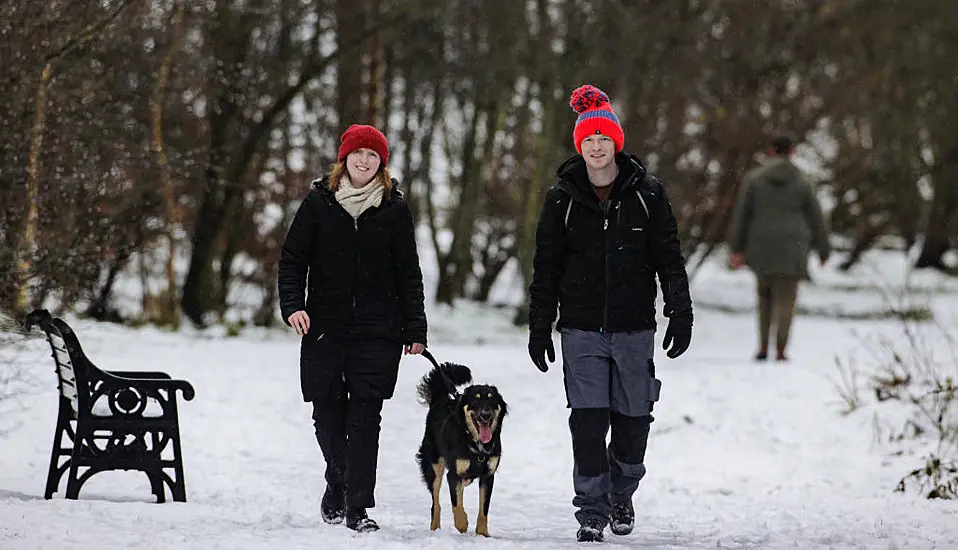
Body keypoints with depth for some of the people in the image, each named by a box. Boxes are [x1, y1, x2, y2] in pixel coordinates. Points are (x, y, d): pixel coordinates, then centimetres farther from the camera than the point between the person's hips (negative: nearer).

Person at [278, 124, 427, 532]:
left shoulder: (394, 208, 4)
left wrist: (414, 329, 2)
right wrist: (293, 306, -10)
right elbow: (293, 258, 5)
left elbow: (408, 273, 7)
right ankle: (338, 481, 32)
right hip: (324, 327, 1)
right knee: (328, 413, 6)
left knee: (365, 416, -7)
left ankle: (358, 506, -7)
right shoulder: (319, 201, 3)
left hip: (377, 330, -1)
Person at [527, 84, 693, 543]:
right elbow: (546, 267, 7)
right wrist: (539, 326, 5)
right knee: (588, 421, -8)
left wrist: (680, 313, -1)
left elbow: (669, 258, 5)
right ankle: (591, 512, -1)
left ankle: (621, 494, 30)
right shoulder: (562, 200, 3)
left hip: (634, 328, 0)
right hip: (581, 328, 0)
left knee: (633, 421, 5)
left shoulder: (646, 194, 2)